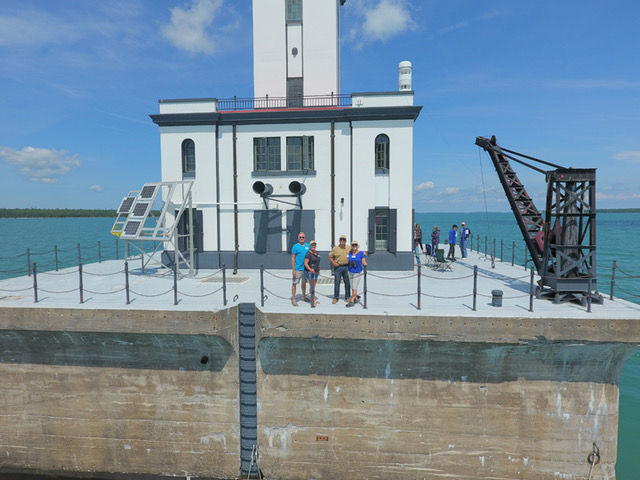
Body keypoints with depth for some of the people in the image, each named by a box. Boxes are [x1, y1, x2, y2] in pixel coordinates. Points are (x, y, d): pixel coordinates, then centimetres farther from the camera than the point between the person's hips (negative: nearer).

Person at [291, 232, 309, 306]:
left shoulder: (308, 245, 6)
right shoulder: (295, 246, -7)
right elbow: (293, 258, -8)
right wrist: (293, 270, -13)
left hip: (306, 268, 5)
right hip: (298, 268, -5)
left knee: (304, 282, 17)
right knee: (294, 283, -2)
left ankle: (304, 297, 33)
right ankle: (293, 299, 5)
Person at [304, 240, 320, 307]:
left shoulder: (316, 252, 10)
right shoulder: (308, 254, -15)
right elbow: (305, 263, -19)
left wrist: (319, 270, 19)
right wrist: (310, 269, -31)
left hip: (316, 272, 8)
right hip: (310, 272, -7)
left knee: (314, 286, 13)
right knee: (312, 286, -5)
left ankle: (313, 299, 22)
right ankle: (313, 302, -1)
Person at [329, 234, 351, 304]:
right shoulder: (335, 248, 4)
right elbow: (330, 257, 9)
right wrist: (333, 263, -6)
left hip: (346, 267, 2)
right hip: (338, 267, -1)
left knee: (347, 283, 5)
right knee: (337, 282, 0)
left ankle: (347, 297, 15)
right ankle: (336, 297, 8)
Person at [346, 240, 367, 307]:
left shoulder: (361, 253, -8)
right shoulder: (349, 253, 3)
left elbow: (364, 263, -10)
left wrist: (365, 264, -27)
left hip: (357, 273, -5)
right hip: (350, 272, 5)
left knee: (354, 287, -8)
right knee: (352, 287, 12)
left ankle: (352, 301, -7)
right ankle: (356, 299, 26)